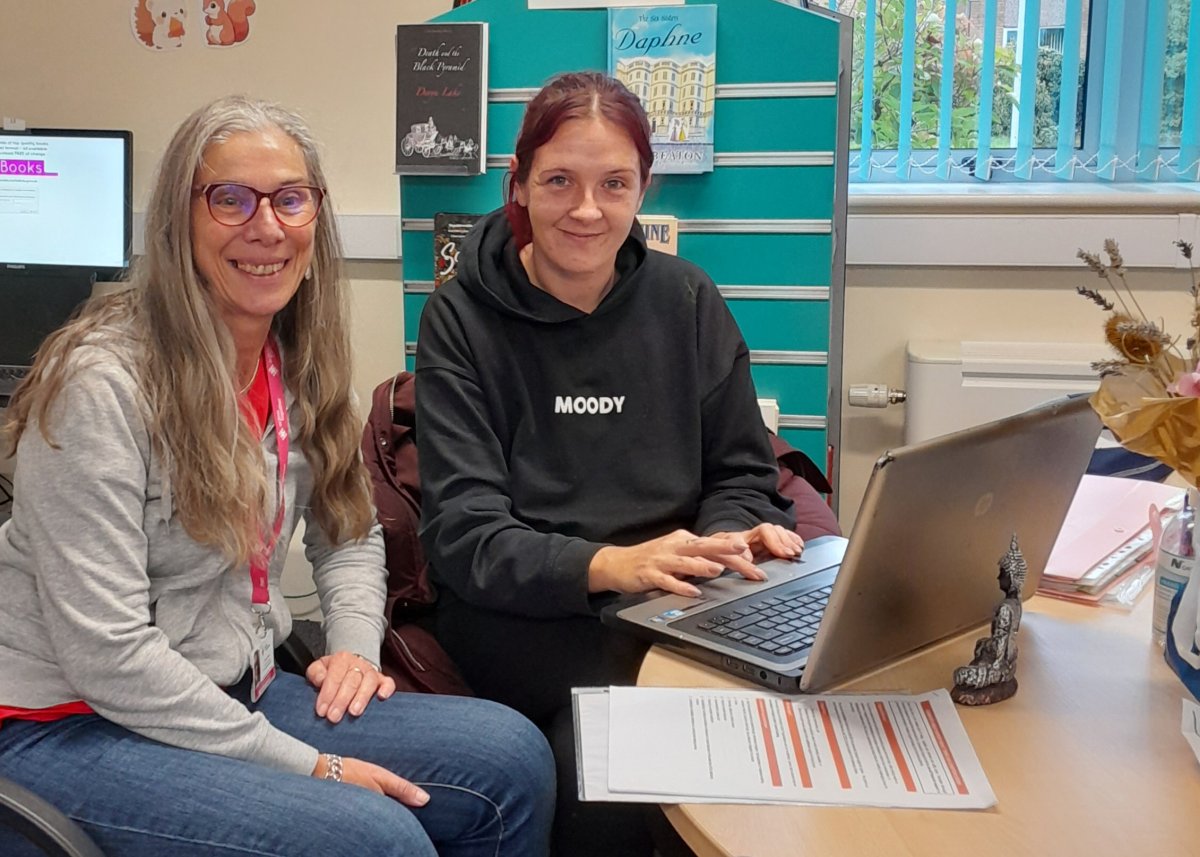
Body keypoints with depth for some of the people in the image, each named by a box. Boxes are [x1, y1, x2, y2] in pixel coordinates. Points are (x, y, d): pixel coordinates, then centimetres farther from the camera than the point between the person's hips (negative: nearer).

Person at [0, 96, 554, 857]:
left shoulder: (299, 365, 3)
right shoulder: (102, 381, -20)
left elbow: (348, 530, 18)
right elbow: (106, 655, -23)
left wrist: (357, 644, -2)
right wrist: (307, 767, -20)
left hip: (237, 695, 7)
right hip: (69, 728, -7)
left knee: (513, 760, -6)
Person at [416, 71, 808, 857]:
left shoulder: (688, 301, 6)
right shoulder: (462, 318, -3)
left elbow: (742, 473, 10)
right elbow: (463, 536, -10)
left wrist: (728, 538, -15)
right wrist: (609, 564, -28)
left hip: (674, 594, 3)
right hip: (518, 606, -2)